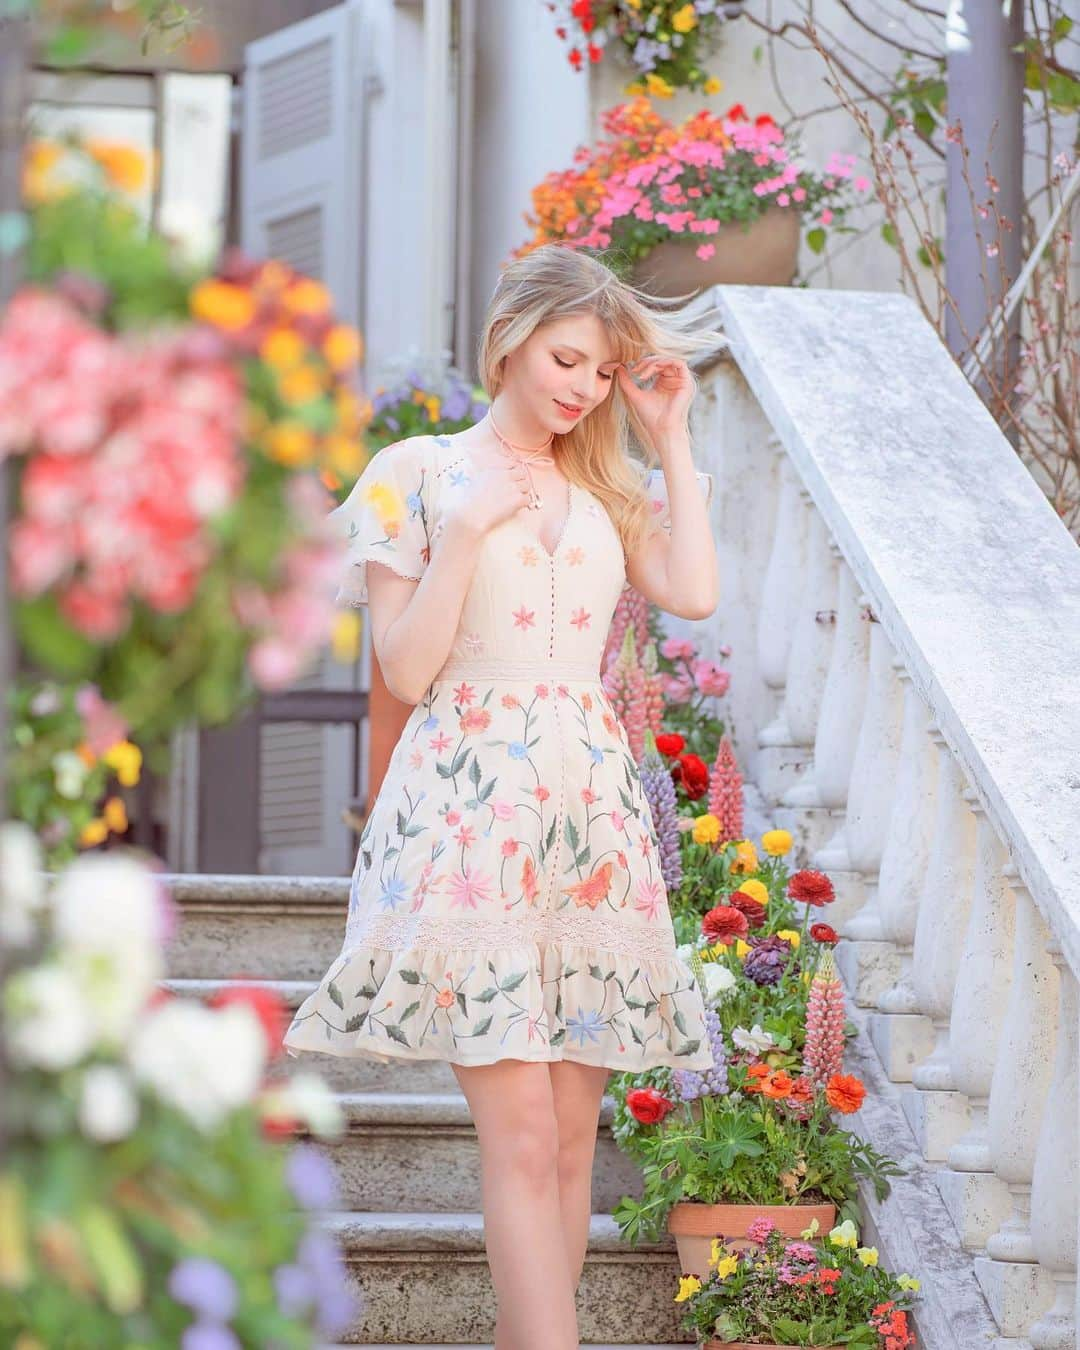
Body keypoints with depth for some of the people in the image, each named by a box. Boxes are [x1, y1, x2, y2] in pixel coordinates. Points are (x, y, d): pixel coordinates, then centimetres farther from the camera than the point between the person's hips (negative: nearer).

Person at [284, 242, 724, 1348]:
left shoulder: (604, 490, 18)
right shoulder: (418, 473, 4)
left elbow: (693, 593, -1)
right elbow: (403, 672, -2)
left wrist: (669, 441, 5)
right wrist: (464, 530, -10)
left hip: (591, 815, 5)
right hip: (469, 813, -5)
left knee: (570, 1136, 1)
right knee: (521, 1133, -14)